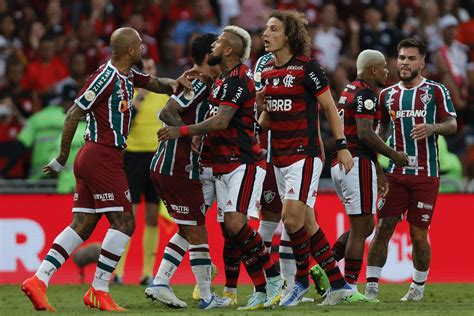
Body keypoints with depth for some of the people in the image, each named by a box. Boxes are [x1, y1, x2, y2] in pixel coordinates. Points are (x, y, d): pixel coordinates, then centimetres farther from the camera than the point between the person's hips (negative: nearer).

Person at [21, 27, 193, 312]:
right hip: (103, 157, -10)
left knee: (82, 226, 6)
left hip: (91, 159, 10)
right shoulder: (107, 77, -13)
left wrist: (174, 83, -2)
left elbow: (156, 84, 23)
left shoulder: (128, 74, 13)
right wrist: (63, 158, -9)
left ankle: (38, 280, 0)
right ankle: (98, 292, -6)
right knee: (124, 223, -7)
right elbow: (74, 114, -13)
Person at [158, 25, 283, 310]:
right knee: (230, 229, 4)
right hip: (225, 166, 10)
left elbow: (220, 123, -21)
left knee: (236, 224, -19)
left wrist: (183, 131, -15)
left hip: (244, 163, -10)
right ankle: (262, 291, 6)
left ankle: (274, 279, -9)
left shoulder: (235, 80, -15)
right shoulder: (225, 78, 16)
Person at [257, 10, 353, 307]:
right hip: (280, 157, 7)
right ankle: (338, 284, 13)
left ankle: (302, 280, 3)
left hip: (305, 153, -7)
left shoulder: (307, 67, -11)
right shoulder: (267, 71, 9)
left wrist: (342, 146, -8)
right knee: (307, 222, 7)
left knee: (292, 219, -15)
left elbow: (329, 107, -6)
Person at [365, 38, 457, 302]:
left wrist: (432, 128, -21)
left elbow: (452, 125, -2)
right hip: (396, 173, 3)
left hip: (426, 174, -3)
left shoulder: (436, 91, 2)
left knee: (419, 234, 0)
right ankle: (371, 287, -7)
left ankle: (419, 287, 18)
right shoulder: (388, 95, 13)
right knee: (383, 228, -7)